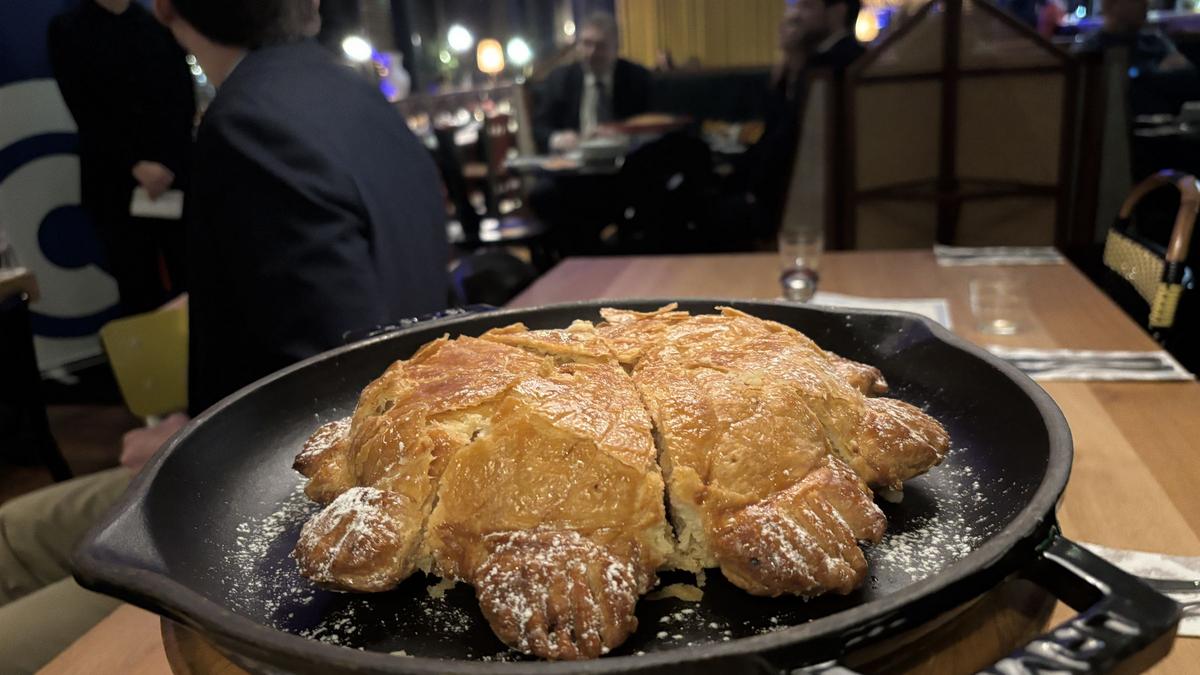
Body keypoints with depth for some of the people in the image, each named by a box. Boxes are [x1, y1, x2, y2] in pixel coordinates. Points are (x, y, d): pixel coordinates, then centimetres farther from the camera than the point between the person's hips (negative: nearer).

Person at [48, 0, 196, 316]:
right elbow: (85, 113, -1)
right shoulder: (66, 30, 6)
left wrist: (168, 164, -11)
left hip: (175, 175, 1)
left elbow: (185, 102, 3)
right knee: (139, 290, 2)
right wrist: (135, 166, -13)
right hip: (115, 185, -1)